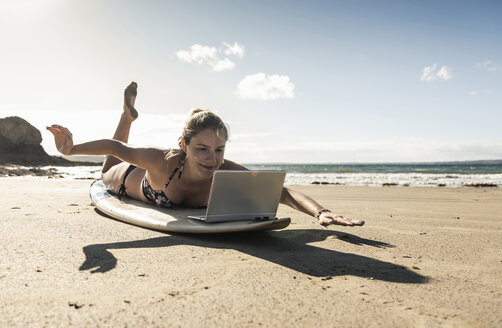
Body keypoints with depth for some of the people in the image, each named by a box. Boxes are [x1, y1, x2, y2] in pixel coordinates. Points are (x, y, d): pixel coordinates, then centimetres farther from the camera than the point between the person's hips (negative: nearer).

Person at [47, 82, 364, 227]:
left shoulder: (228, 172, -43)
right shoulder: (164, 162, -48)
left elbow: (283, 192, -47)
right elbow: (116, 148, -35)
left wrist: (320, 212, -61)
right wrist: (71, 149, -46)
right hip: (134, 181, -2)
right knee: (107, 174, 35)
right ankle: (128, 115, 38)